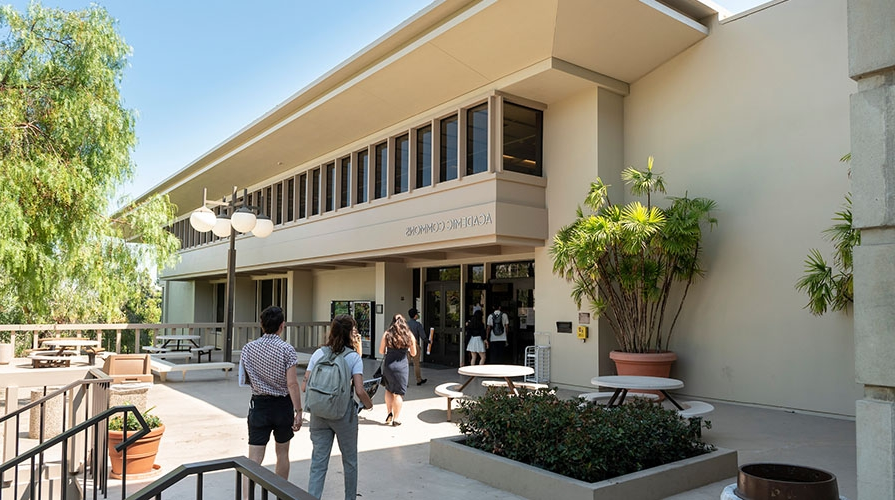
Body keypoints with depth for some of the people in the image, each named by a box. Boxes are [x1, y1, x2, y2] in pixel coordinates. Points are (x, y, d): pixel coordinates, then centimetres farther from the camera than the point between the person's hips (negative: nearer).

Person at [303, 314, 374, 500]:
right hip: (344, 414, -3)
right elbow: (359, 391, -16)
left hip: (319, 413, 3)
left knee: (318, 463, 9)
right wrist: (368, 404, 3)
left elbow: (304, 386, -1)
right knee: (349, 461, 17)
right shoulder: (353, 357, -9)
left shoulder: (318, 354, 1)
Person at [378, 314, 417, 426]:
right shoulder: (409, 335, -2)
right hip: (402, 366, -1)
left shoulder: (387, 335, -1)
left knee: (388, 389, 21)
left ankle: (390, 413, 16)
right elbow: (413, 354, 5)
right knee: (398, 392, 8)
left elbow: (381, 351, 4)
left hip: (388, 365, 1)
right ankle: (396, 418, 12)